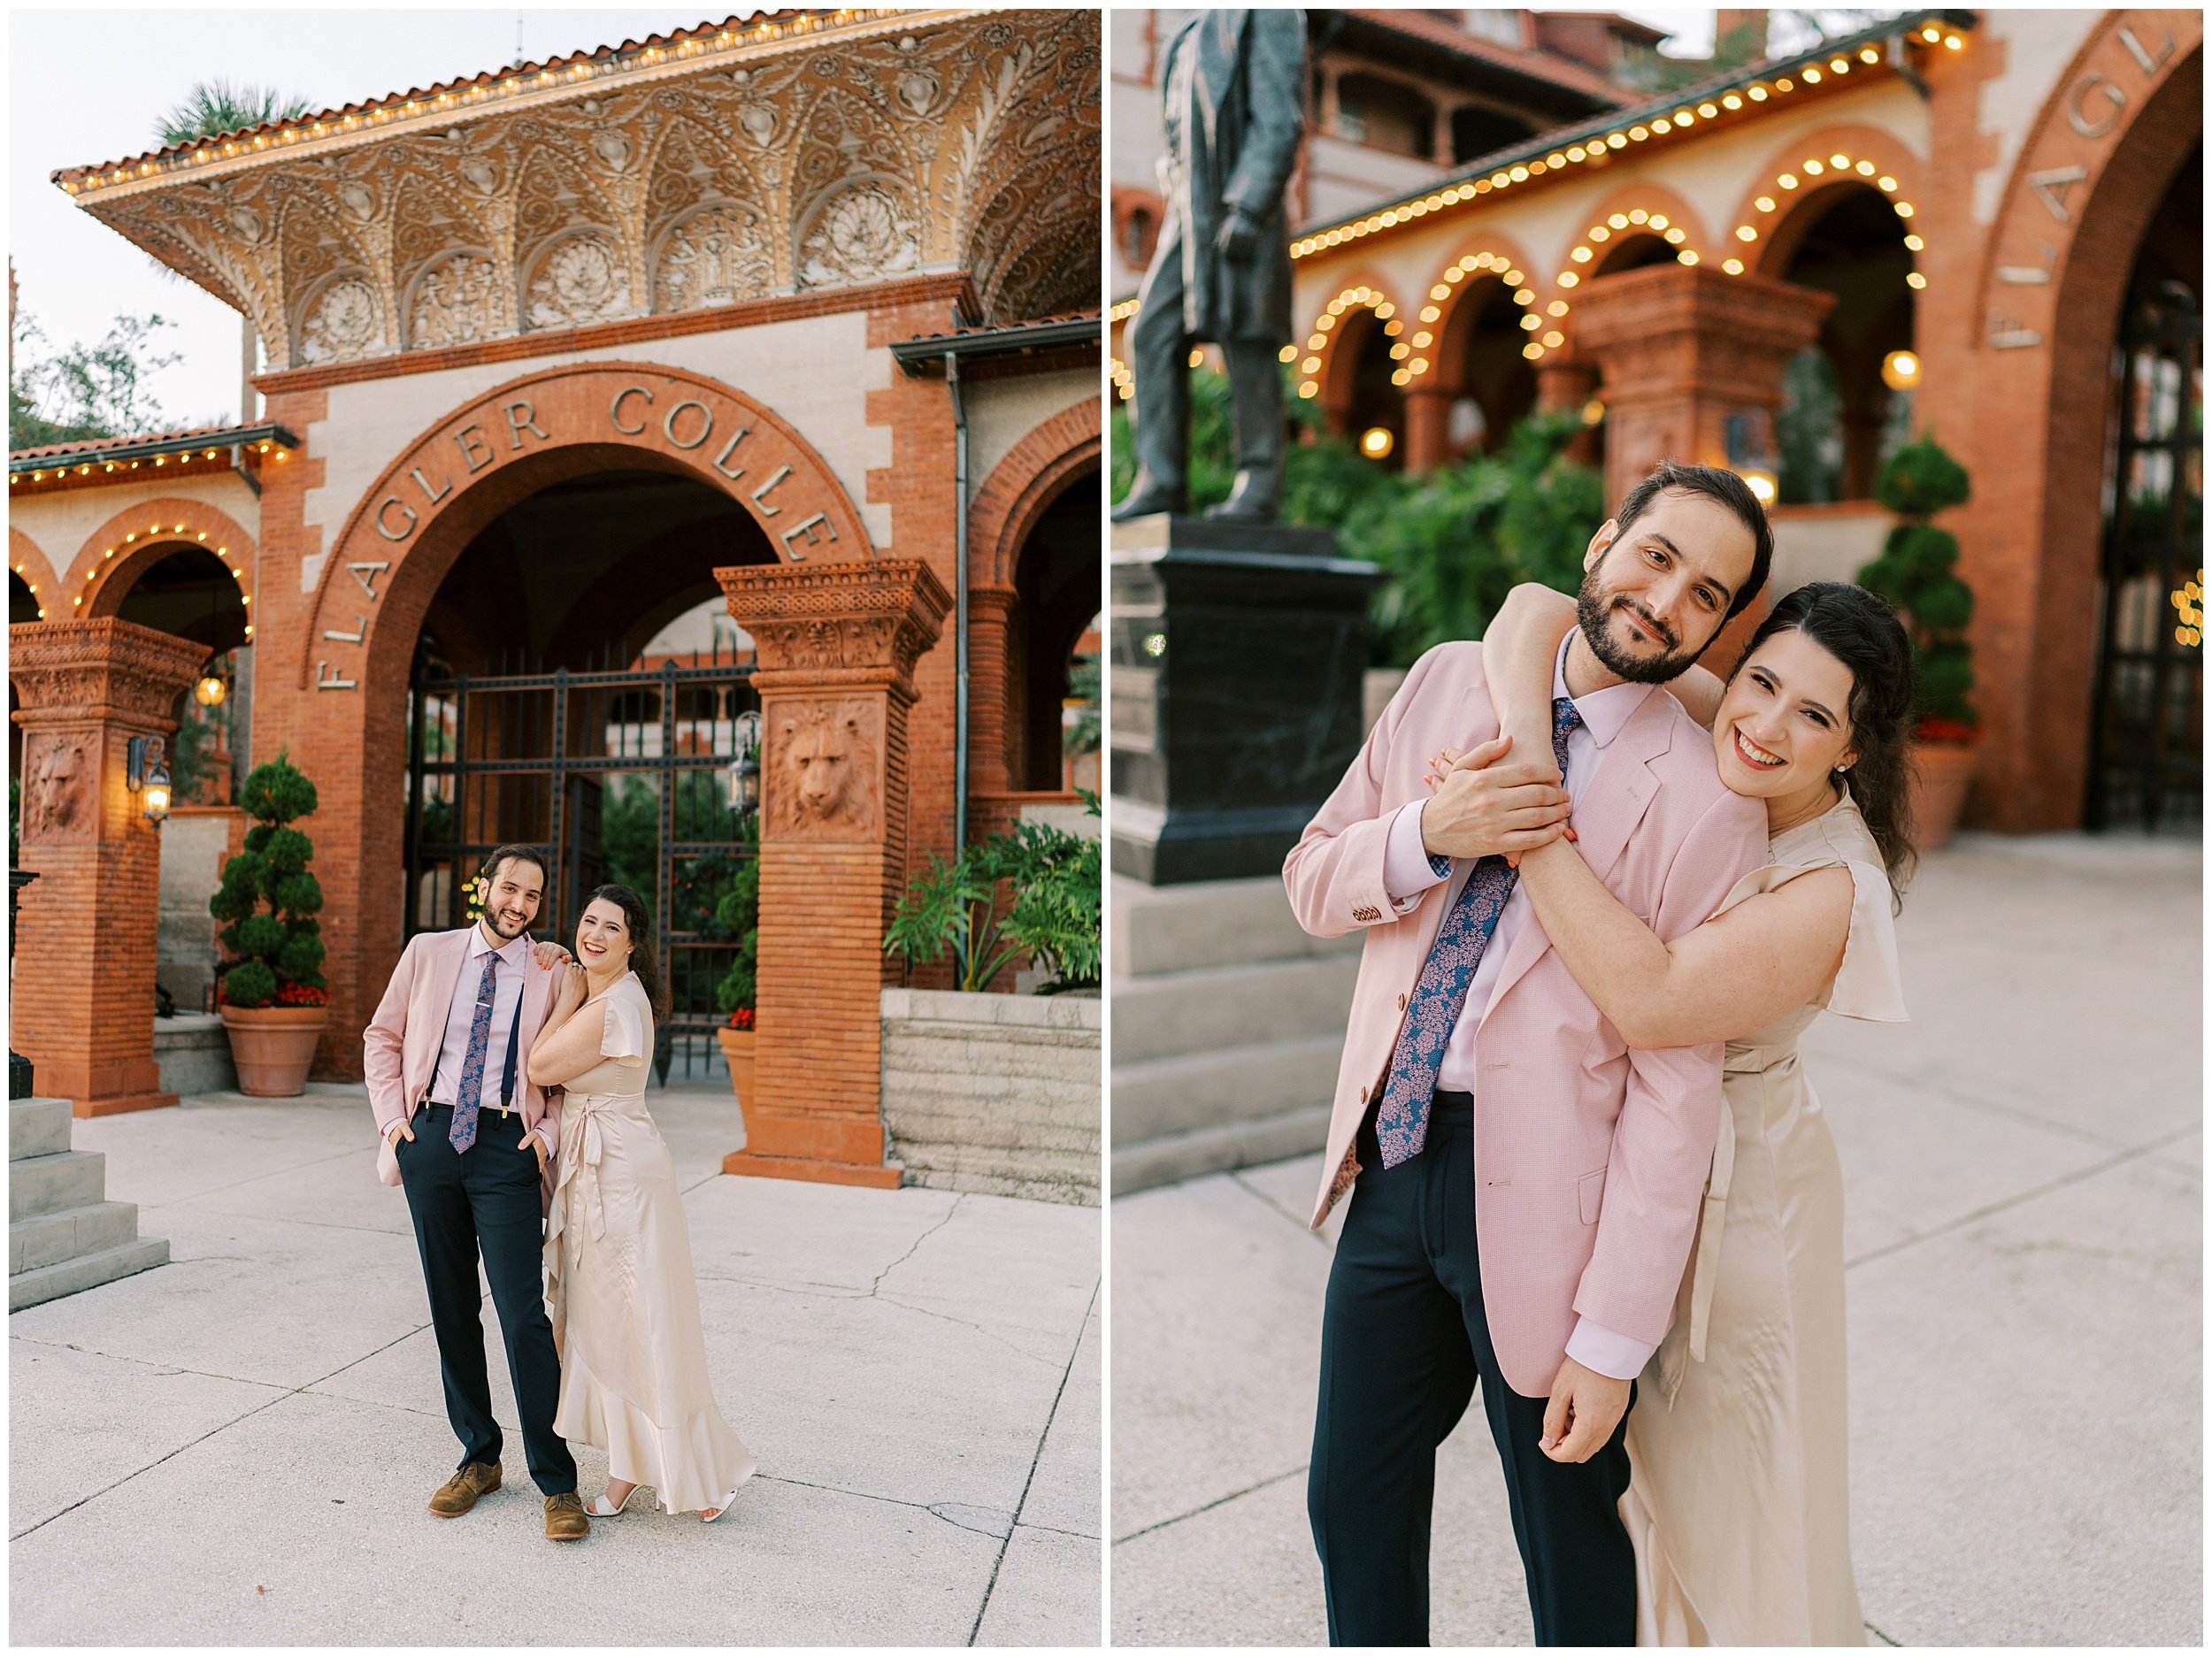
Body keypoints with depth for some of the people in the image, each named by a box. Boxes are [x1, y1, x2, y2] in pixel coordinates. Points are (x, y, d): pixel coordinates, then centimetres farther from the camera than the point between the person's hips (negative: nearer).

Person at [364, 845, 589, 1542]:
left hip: (506, 1144, -3)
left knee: (524, 1315, -8)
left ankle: (557, 1483, 1)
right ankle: (478, 1458, 25)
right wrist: (391, 1115, 3)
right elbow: (382, 1038, 14)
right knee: (452, 1308, 10)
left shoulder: (551, 974, 2)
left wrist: (549, 1130, -7)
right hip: (430, 1137, 3)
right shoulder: (427, 954, 7)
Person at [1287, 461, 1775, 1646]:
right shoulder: (1451, 681, 3)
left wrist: (1613, 1338, -13)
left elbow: (1677, 1083, -13)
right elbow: (1311, 882, 6)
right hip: (1393, 1152, 5)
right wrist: (1424, 835, -16)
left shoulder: (1708, 802, -12)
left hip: (1537, 1191, -4)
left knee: (1571, 1552, 15)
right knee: (1349, 1506, 19)